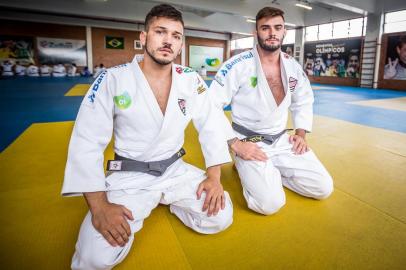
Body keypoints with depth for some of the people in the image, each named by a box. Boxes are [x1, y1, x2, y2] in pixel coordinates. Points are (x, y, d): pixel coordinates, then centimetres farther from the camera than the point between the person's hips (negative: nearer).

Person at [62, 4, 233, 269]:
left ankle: (167, 199, 15)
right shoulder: (112, 79, -12)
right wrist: (99, 205, -22)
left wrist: (214, 176, -12)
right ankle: (135, 211, 13)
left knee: (221, 217, -12)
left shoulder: (191, 80, -3)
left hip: (176, 170, 3)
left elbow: (212, 126, 1)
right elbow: (87, 142, -13)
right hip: (130, 177, -2)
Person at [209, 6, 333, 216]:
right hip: (249, 143, -5)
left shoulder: (293, 67, 3)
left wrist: (301, 134, 4)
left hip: (282, 141, 6)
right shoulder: (237, 66, -16)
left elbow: (304, 101, 19)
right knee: (270, 203, -24)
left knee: (323, 188, 0)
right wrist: (235, 144, -21)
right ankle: (247, 169, 7)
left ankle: (270, 172, 17)